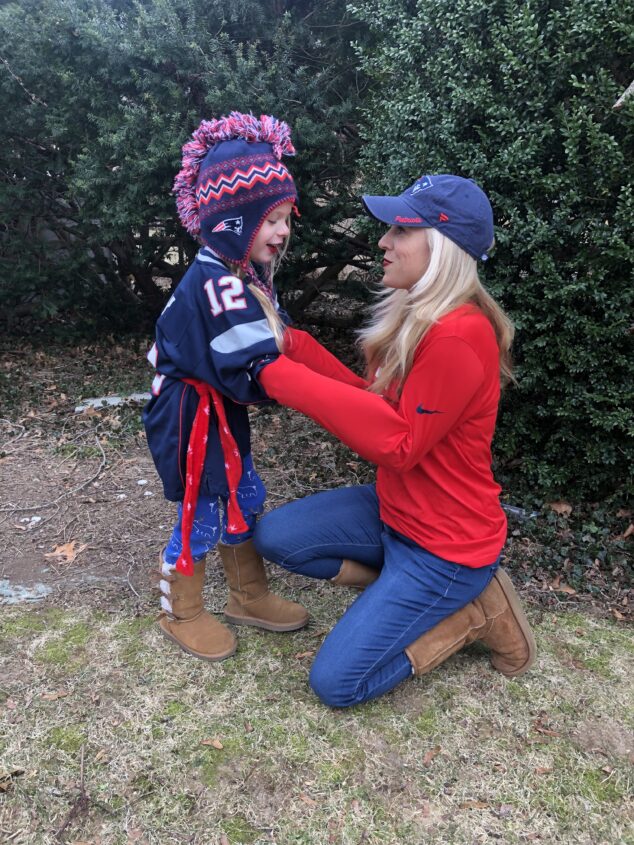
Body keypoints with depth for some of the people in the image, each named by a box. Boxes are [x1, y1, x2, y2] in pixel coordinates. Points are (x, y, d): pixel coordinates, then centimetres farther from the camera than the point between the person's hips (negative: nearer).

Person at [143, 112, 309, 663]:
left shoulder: (244, 276, 3)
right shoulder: (217, 286, -28)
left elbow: (276, 343, 4)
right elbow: (254, 377, -30)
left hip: (223, 412, 10)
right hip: (193, 419, -9)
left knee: (245, 501, 19)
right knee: (203, 517, 7)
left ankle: (248, 596, 40)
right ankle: (181, 614, 31)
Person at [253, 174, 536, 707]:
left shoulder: (459, 336, -28)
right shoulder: (417, 317, 2)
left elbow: (398, 442, -26)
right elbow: (373, 401, 3)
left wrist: (286, 377, -25)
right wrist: (291, 345, -4)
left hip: (447, 539, -8)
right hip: (396, 509, 9)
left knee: (336, 682, -6)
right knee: (274, 536, 2)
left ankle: (474, 610, 7)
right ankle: (400, 585, 11)